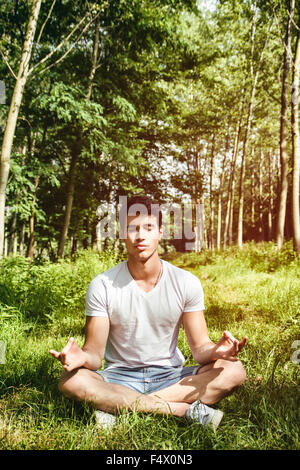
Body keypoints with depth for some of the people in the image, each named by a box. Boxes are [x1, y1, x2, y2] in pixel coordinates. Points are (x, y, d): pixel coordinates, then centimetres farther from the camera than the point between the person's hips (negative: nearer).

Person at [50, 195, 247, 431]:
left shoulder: (186, 282, -6)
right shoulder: (102, 286, -9)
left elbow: (200, 347, -5)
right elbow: (95, 352, -10)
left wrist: (217, 350, -29)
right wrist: (82, 357, -34)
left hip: (171, 376, 2)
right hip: (119, 378, -1)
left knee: (234, 370, -23)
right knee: (71, 381, -30)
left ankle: (119, 407, -24)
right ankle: (188, 410, -27)